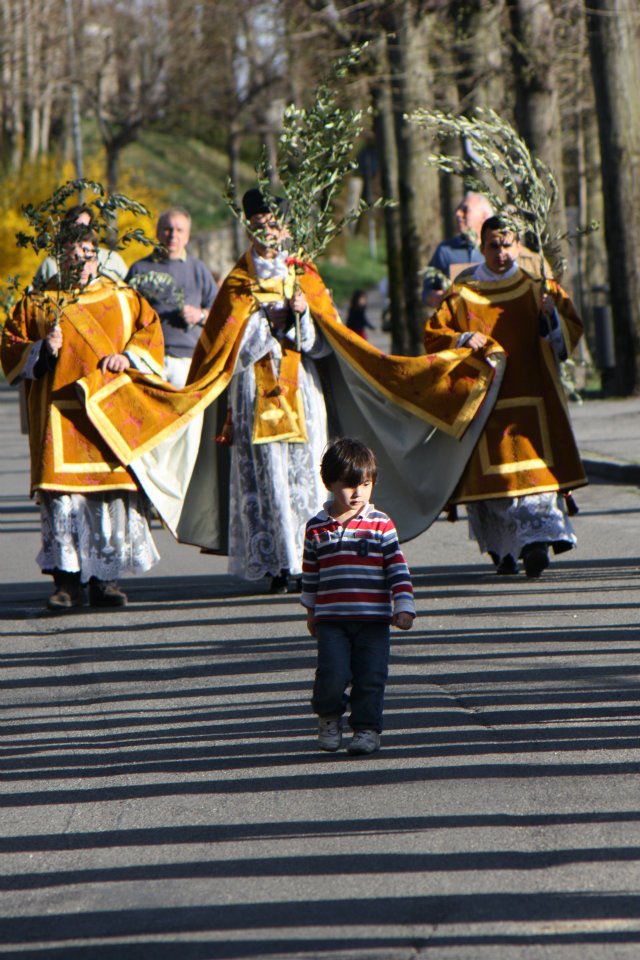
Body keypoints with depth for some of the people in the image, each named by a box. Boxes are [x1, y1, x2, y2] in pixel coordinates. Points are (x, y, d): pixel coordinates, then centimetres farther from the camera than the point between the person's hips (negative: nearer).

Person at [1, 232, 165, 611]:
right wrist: (42, 350, -11)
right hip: (60, 414, -1)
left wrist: (128, 355, -4)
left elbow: (150, 328, 14)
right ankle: (67, 580, -6)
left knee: (113, 491, -4)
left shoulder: (122, 299, 16)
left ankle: (105, 579, 3)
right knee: (62, 494, -9)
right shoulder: (36, 303, 13)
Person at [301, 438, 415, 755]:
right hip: (330, 620, 0)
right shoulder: (317, 528, 5)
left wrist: (404, 608, -6)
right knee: (332, 675, -9)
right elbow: (310, 573, 15)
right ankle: (329, 717, 17)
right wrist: (311, 612, 21)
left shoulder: (381, 525, 0)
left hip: (374, 619, 0)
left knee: (370, 678, -1)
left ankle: (367, 729, 12)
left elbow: (398, 569, 1)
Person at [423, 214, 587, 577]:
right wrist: (463, 340, -9)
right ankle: (504, 550, 2)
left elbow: (572, 331, 9)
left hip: (532, 396, 0)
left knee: (534, 463, -14)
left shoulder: (540, 289, 12)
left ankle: (537, 541, -19)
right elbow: (433, 336, 9)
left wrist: (551, 315, -11)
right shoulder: (462, 295, 10)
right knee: (493, 472, -7)